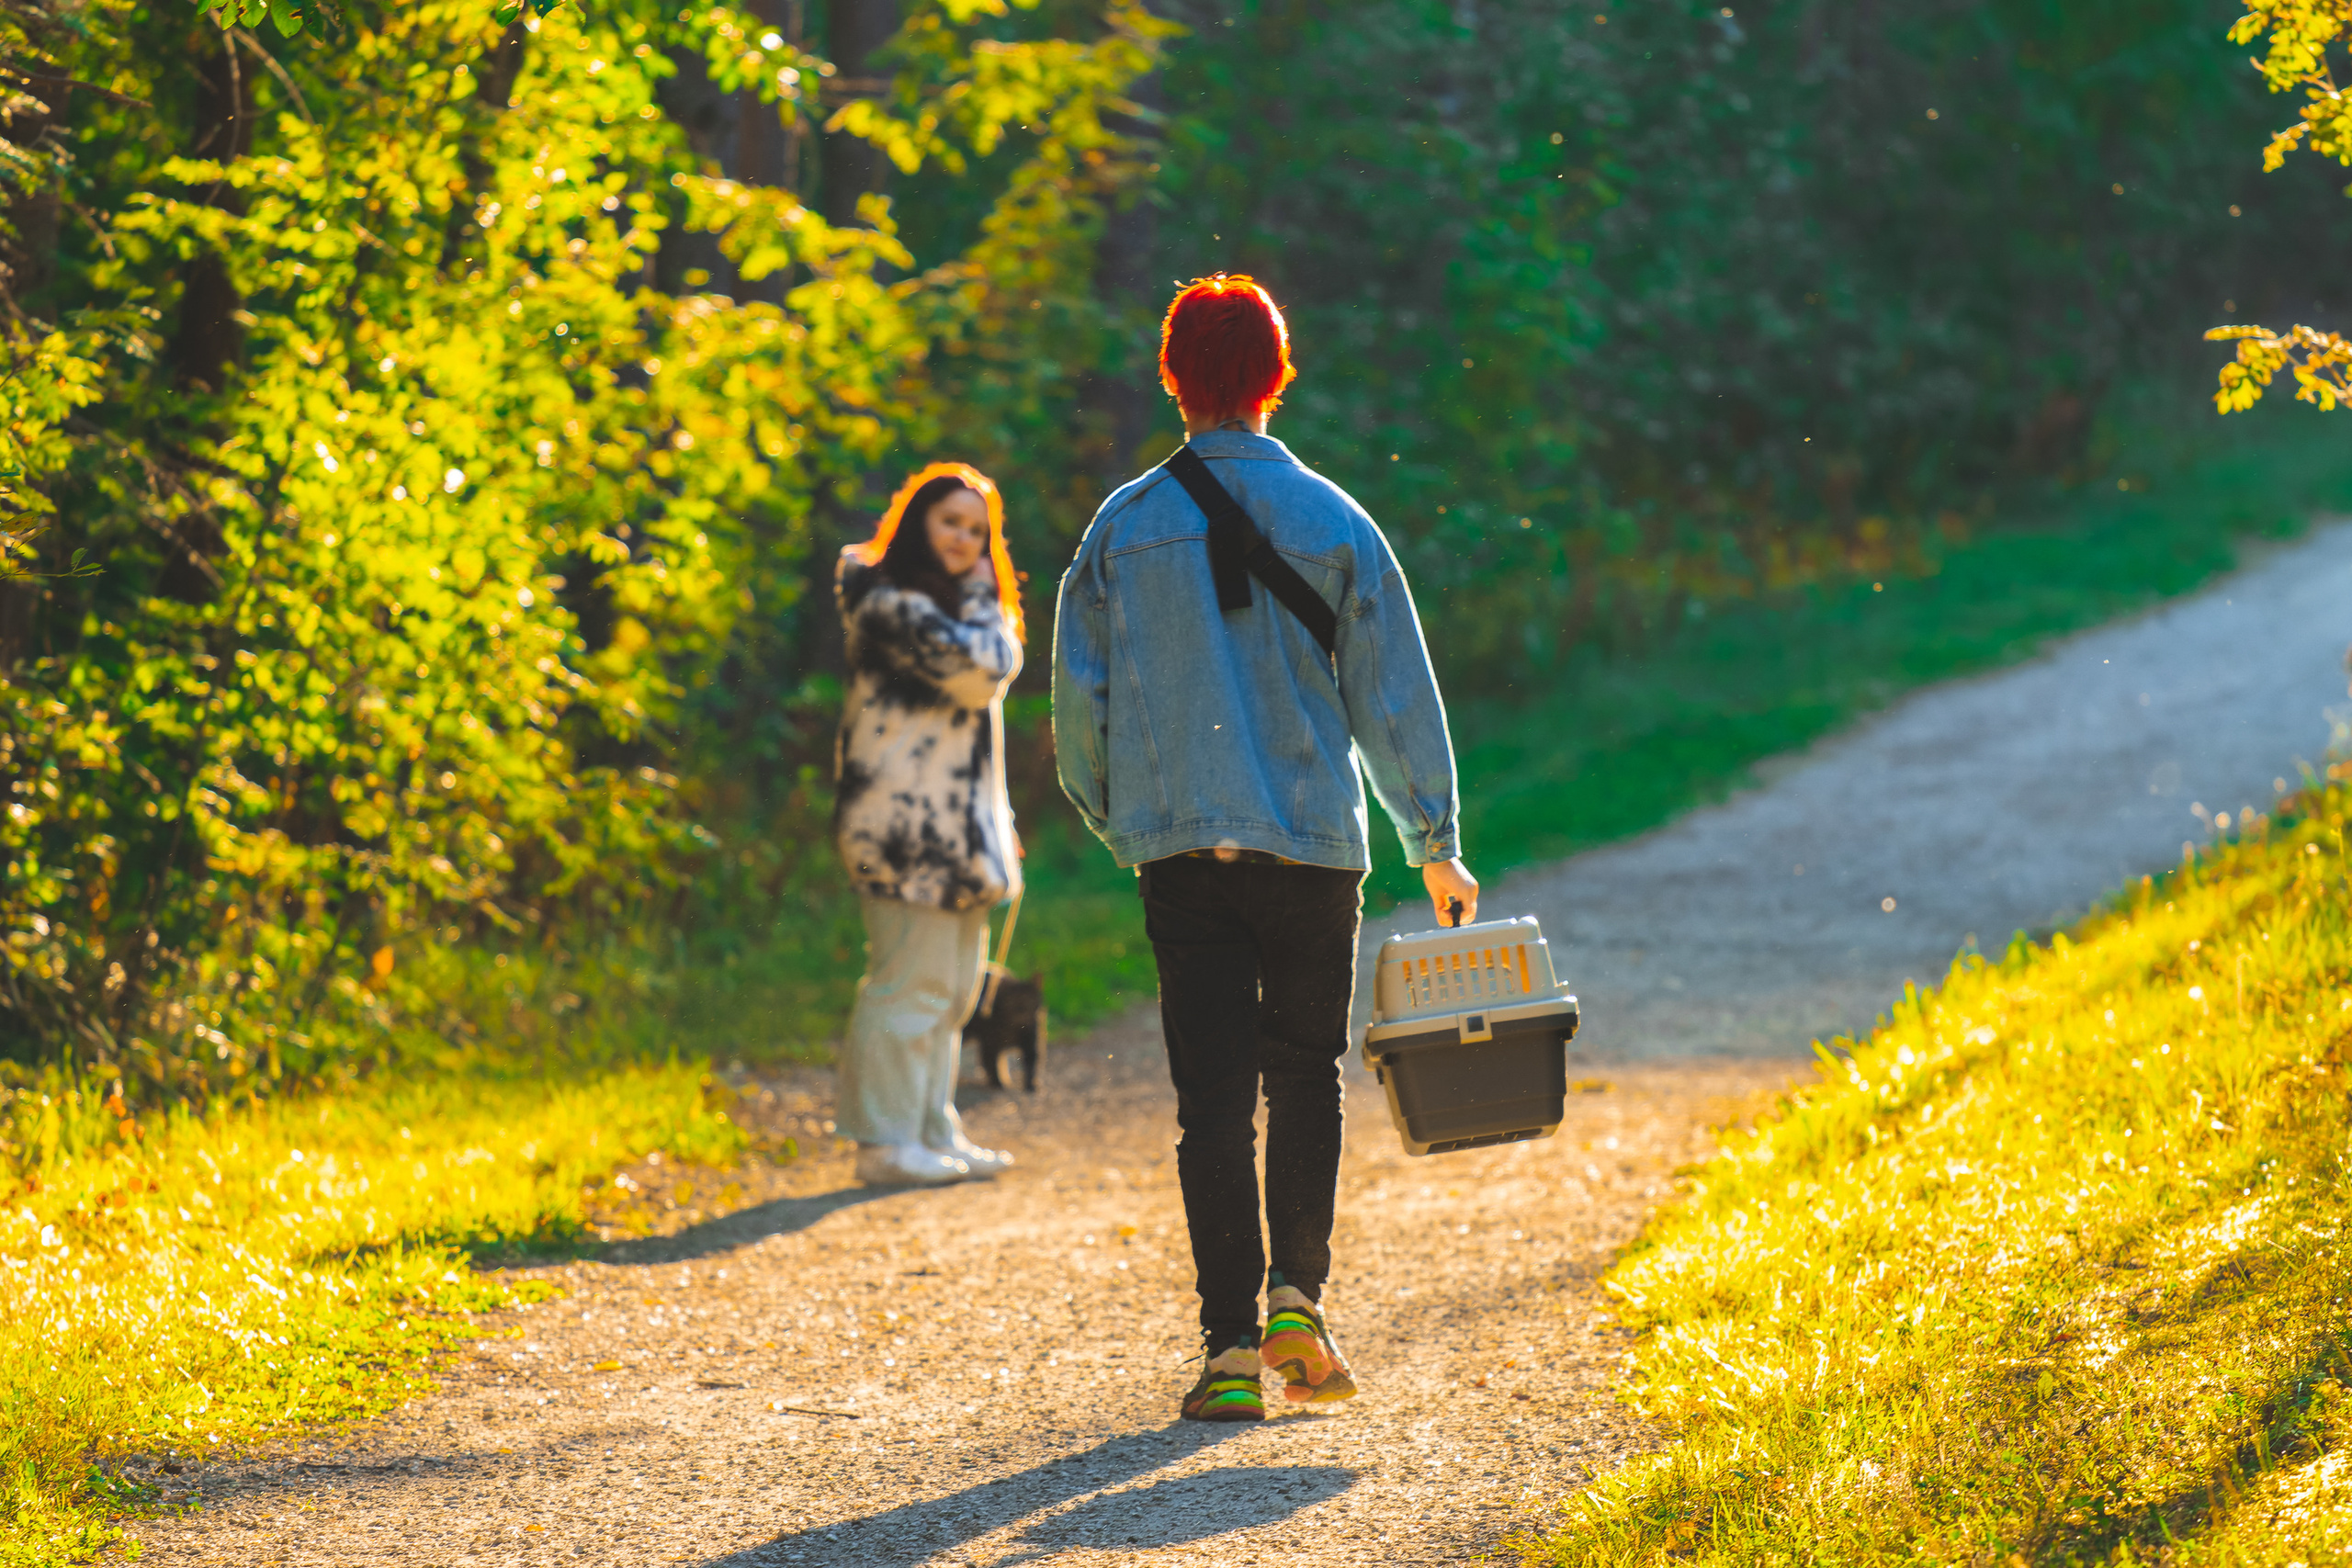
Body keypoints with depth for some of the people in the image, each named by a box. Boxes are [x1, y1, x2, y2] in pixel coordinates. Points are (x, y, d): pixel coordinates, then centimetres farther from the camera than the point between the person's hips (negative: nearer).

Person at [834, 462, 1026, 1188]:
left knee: (952, 985, 14)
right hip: (907, 821, -11)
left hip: (954, 823, 11)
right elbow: (978, 672, -19)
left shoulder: (945, 605, 20)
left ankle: (934, 1132, 20)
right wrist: (981, 603, -7)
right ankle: (887, 1142, -5)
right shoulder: (893, 605, -14)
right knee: (911, 981, -9)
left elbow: (1003, 666, 18)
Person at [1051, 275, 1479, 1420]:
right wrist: (1436, 845, 10)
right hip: (1314, 843, 0)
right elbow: (1395, 694, 2)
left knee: (1212, 1096, 1)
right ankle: (1298, 1301, 3)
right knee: (1306, 1077, 15)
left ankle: (1230, 1344, -6)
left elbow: (1078, 698, 3)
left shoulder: (1123, 528, 1)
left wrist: (1117, 823, 19)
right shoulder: (1333, 523, -1)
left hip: (1179, 850, 0)